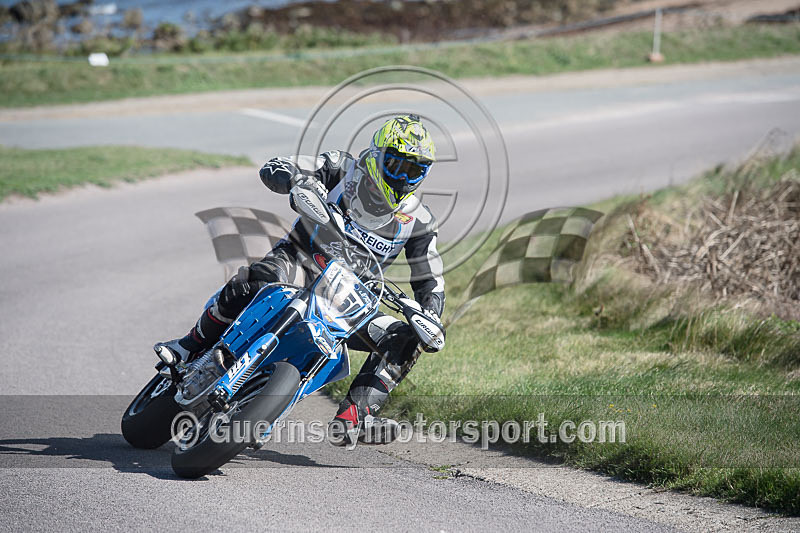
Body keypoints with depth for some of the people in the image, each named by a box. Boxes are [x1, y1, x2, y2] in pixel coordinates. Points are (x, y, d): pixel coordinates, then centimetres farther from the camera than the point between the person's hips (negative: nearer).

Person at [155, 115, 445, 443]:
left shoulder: (418, 221, 3)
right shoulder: (345, 170, -4)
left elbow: (430, 282, 8)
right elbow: (272, 169, -11)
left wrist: (430, 317, -15)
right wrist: (300, 180, -35)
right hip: (302, 261, -4)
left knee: (403, 340, -15)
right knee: (256, 281, -37)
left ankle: (353, 416, -24)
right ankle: (192, 346, -18)